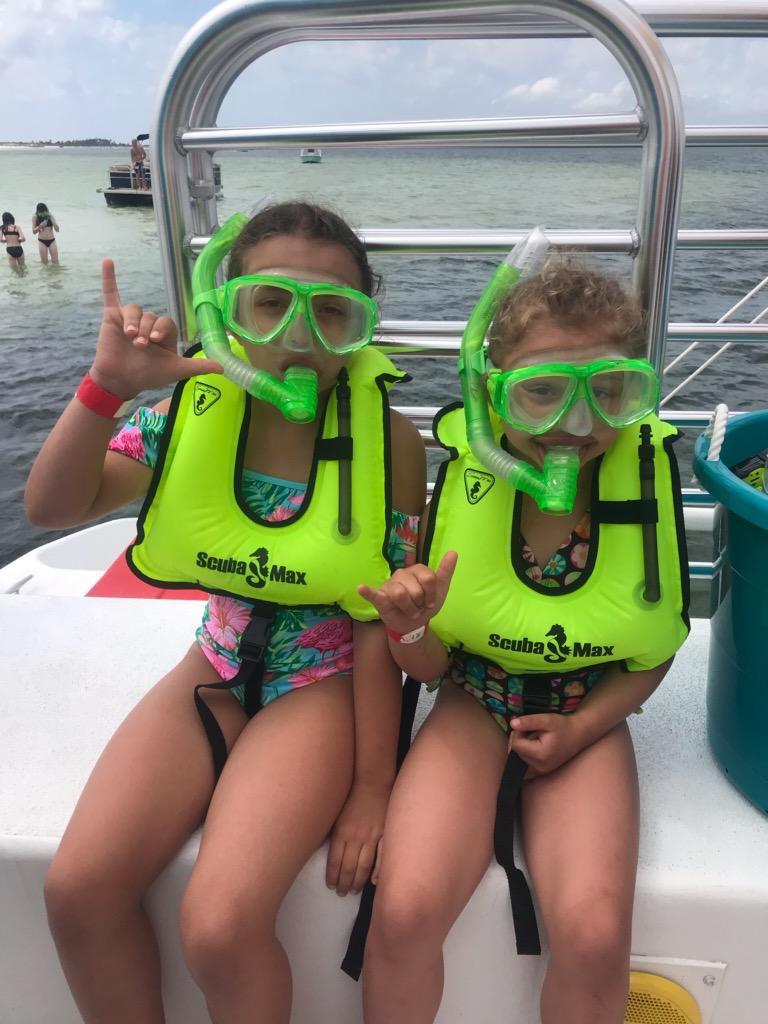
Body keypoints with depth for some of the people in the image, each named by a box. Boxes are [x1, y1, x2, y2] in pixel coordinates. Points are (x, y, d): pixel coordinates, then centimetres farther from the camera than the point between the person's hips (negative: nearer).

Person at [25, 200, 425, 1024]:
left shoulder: (385, 437, -16)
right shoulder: (196, 406, -6)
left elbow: (382, 623, -13)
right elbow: (51, 509, -8)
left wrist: (371, 785, -9)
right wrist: (106, 387, -23)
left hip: (321, 683, -4)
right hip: (217, 669, 4)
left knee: (219, 926, -19)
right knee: (77, 888, -7)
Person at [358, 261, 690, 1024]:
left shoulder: (647, 474, -11)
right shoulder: (464, 475, -13)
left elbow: (656, 648, 4)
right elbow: (426, 669, -5)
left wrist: (581, 727, -10)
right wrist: (409, 625, -27)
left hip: (586, 715, 1)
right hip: (475, 705, 0)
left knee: (593, 937, -21)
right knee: (405, 911, -23)